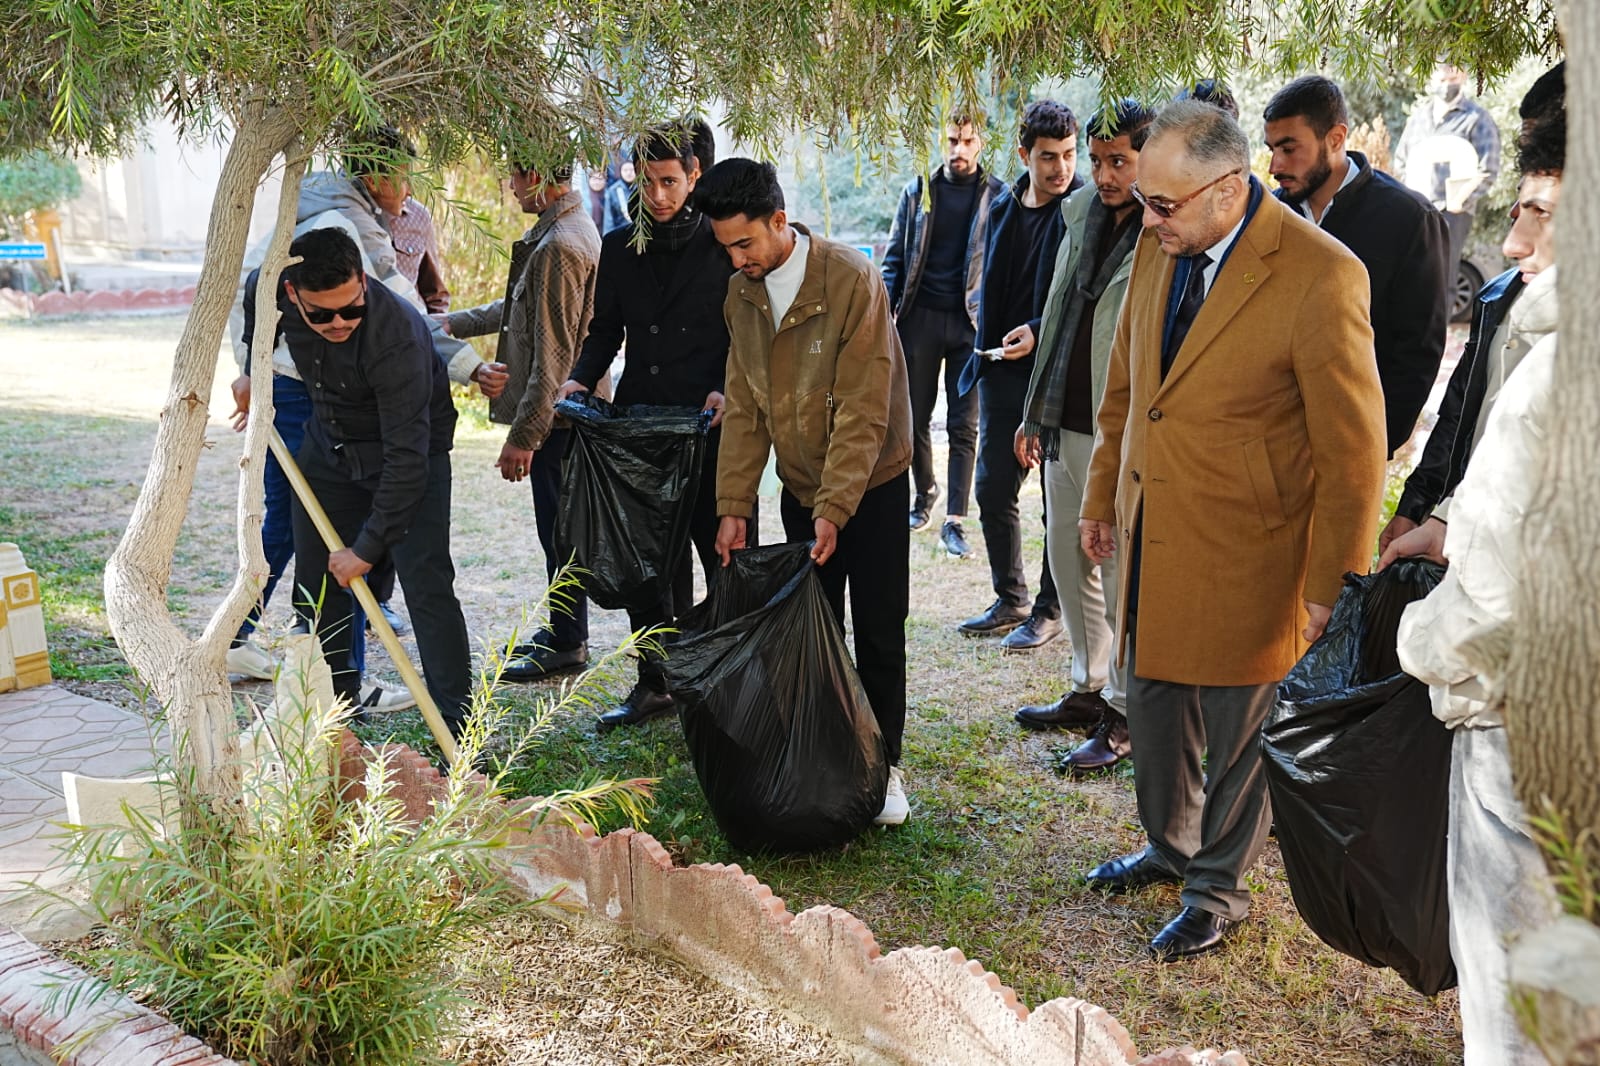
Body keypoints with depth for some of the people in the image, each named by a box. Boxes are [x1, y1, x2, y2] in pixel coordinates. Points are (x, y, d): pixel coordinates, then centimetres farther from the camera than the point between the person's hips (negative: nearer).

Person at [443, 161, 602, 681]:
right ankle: (562, 631, 29)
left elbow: (553, 356, -23)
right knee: (559, 526, 18)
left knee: (559, 528, 0)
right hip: (565, 409, 10)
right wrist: (454, 322, 25)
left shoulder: (558, 247, -21)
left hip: (556, 412, -10)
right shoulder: (571, 228, 12)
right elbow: (521, 309, 24)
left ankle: (567, 645, 12)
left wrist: (523, 434, -21)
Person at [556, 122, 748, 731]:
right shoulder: (619, 249, 12)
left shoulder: (724, 246, 0)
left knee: (723, 554, 2)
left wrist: (728, 389, -16)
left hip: (710, 426, -4)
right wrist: (581, 378, -1)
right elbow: (604, 329, 17)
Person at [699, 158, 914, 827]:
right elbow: (744, 409, 2)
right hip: (800, 488, 5)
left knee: (878, 632, 2)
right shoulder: (741, 295, -1)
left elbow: (863, 410, -22)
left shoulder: (851, 281, -20)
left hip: (871, 484, -4)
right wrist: (733, 505, -4)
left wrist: (834, 508, -25)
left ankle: (882, 764, 16)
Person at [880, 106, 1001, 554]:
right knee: (915, 417, 9)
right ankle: (925, 492, 32)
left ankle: (954, 520, 2)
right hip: (921, 317, 2)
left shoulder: (998, 196, 2)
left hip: (971, 321, -2)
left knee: (964, 425, -1)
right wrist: (886, 312, -1)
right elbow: (894, 257, 10)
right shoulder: (917, 192, 8)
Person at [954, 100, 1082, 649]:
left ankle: (1049, 610, 17)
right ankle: (1010, 600, 26)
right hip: (1003, 371, 7)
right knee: (993, 489, 11)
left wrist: (1039, 331, -19)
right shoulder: (1004, 207, 9)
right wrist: (985, 351, 11)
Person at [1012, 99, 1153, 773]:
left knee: (1123, 574, 1)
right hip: (1065, 426, 8)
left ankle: (1126, 715, 16)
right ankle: (1089, 691, 32)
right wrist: (1034, 414, 18)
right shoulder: (1082, 218, 11)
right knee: (1070, 564, 17)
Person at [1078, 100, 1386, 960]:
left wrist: (1329, 587, -12)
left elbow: (1353, 448, -16)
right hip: (1150, 534, 7)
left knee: (1237, 728, 12)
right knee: (1154, 708, 21)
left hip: (1240, 553, -6)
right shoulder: (1159, 247, 0)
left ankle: (1218, 888, 33)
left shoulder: (1321, 276, -21)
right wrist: (1102, 497, 17)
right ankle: (1169, 847, 45)